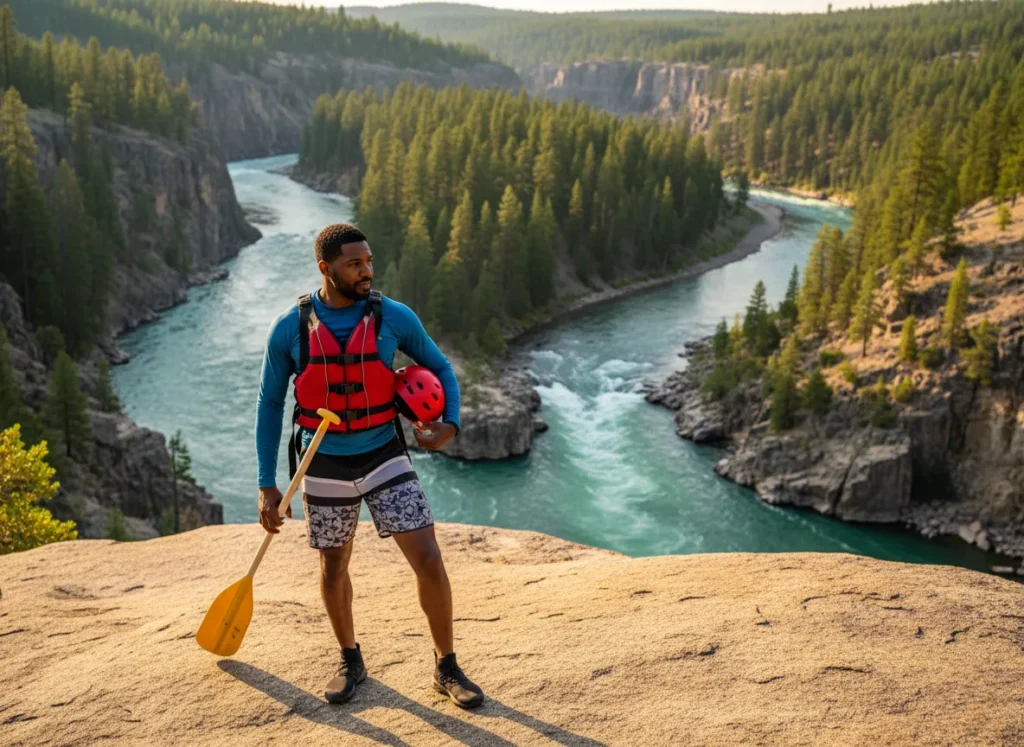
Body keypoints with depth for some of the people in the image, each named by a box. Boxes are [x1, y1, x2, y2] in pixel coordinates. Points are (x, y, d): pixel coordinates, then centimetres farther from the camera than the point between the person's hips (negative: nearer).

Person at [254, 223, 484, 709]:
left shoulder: (395, 318, -10)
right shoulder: (289, 329, -10)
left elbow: (441, 368, 5)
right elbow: (269, 405, 0)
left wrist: (450, 424, -14)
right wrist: (267, 485, -2)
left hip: (384, 459, 0)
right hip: (326, 468, 1)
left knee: (429, 561, -8)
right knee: (333, 569, 15)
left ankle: (446, 669, 12)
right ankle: (350, 662, 40)